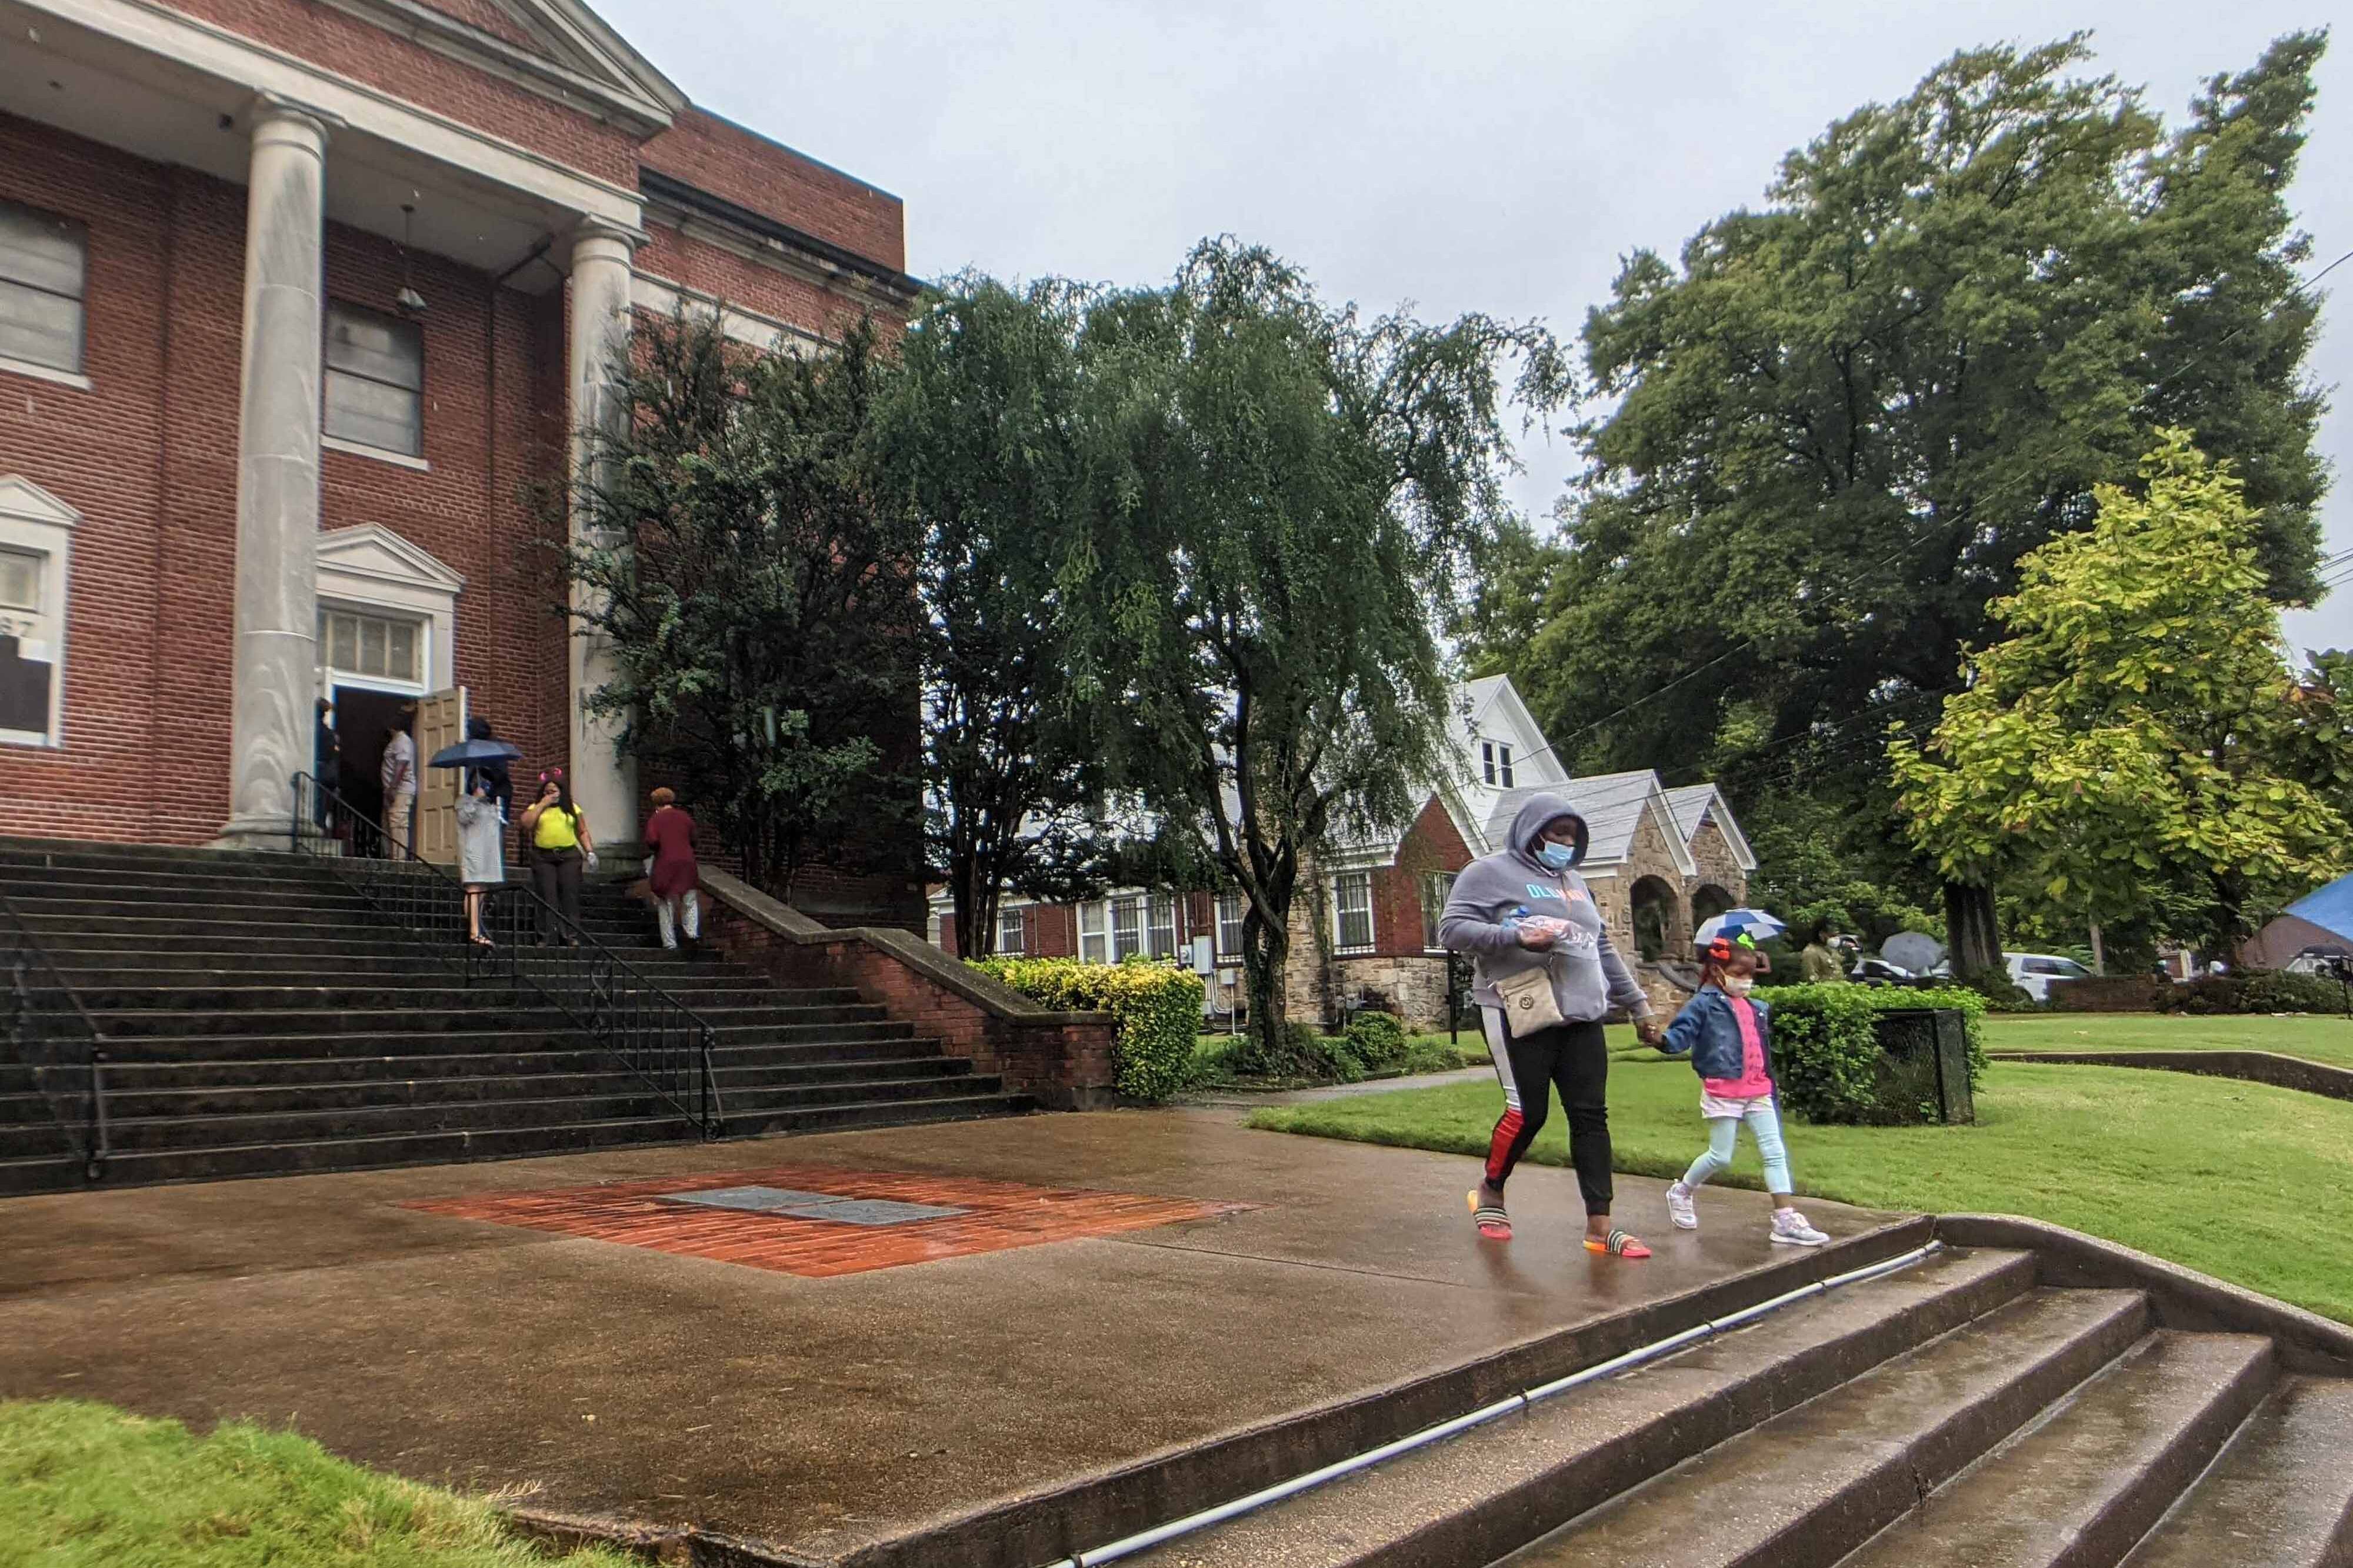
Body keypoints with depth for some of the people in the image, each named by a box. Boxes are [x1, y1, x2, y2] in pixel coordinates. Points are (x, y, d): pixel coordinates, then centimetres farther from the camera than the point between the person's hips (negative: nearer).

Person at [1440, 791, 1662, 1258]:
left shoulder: (1572, 881, 22)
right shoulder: (1490, 873, 0)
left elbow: (1604, 950, 27)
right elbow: (1451, 930, -11)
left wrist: (1638, 1005, 24)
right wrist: (1516, 937, -22)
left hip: (1580, 1016, 7)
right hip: (1521, 1014, -7)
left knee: (1591, 1115, 1)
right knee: (1528, 1111, -5)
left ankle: (1599, 1225, 3)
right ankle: (1490, 1192, 20)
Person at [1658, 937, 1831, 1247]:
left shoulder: (1757, 1009, 16)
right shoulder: (1704, 1005, -7)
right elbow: (1681, 1035, -17)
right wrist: (1662, 1040, -35)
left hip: (1757, 1092, 7)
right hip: (1722, 1092, -7)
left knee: (1776, 1153, 0)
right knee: (1720, 1156, 1)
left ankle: (1786, 1219, 0)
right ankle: (1681, 1193, 26)